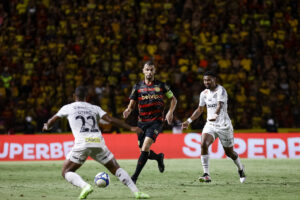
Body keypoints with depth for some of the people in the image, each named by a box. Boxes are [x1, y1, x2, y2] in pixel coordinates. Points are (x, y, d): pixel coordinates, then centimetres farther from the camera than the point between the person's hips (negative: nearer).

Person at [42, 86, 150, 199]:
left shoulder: (68, 108, 17)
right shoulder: (94, 108, 20)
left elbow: (51, 121, 29)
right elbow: (110, 120, 7)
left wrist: (47, 127, 52)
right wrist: (130, 128, 10)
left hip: (82, 144, -3)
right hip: (99, 143, 3)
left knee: (66, 172, 9)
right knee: (116, 169, 16)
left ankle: (85, 186, -21)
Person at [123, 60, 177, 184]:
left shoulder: (161, 85, 3)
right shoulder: (138, 87, 7)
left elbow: (173, 99, 13)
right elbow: (132, 104, 7)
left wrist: (170, 112, -4)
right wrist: (128, 110, -16)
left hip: (156, 121, -3)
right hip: (142, 122, 3)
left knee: (145, 148, -20)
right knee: (143, 151, 4)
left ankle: (134, 177, -18)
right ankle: (159, 157, 40)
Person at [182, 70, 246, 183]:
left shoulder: (221, 91, -14)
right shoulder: (204, 93, 7)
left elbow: (220, 106, -31)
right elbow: (200, 110, 20)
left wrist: (215, 115, -50)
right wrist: (189, 121, 13)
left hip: (224, 125, -5)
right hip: (210, 125, 5)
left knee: (229, 152, 8)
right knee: (203, 144, -23)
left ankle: (241, 169, 40)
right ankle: (206, 175, -22)